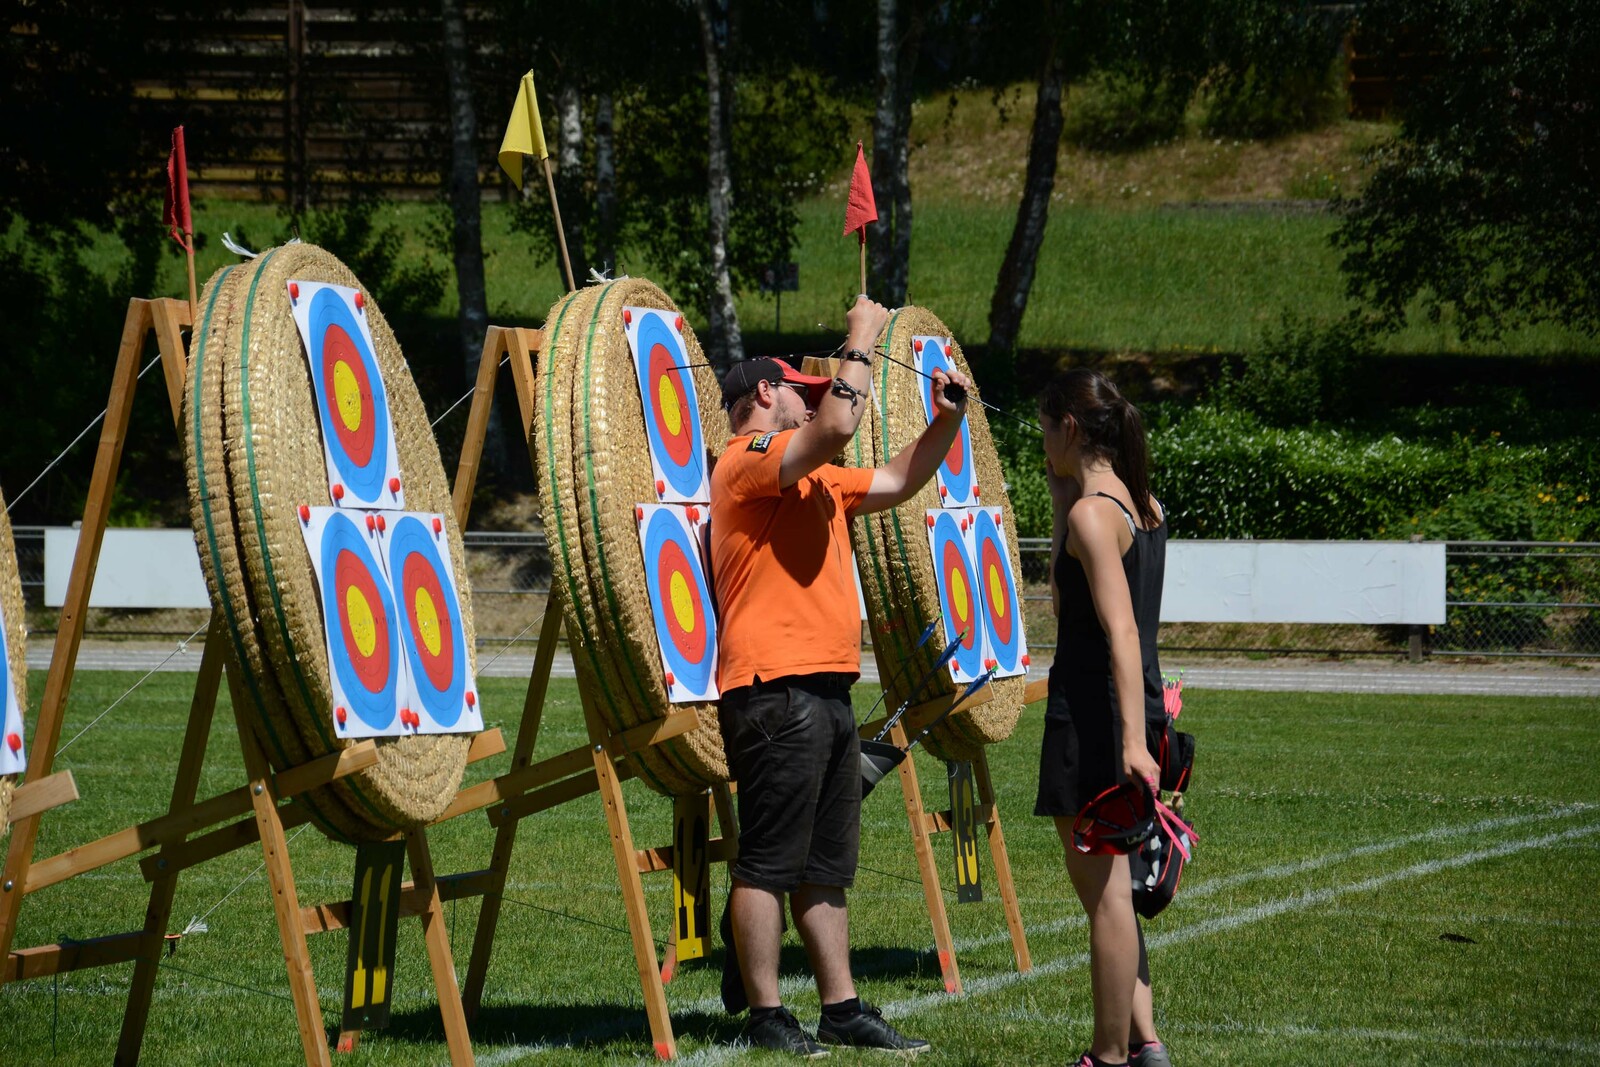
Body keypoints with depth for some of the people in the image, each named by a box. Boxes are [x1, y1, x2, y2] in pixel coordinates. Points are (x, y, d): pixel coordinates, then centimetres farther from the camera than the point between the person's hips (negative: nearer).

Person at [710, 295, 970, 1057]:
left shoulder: (814, 480, 24)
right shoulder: (750, 461, -6)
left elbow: (897, 481, 30)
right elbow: (838, 425, -22)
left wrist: (946, 421, 15)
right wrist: (861, 342, -9)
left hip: (826, 693, 10)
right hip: (778, 692, -10)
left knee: (826, 867, 12)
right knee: (769, 863, -7)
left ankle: (842, 1009, 15)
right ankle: (764, 1016, -4)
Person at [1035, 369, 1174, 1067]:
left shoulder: (1091, 514, -15)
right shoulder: (1145, 507, 11)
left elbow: (1121, 631, -23)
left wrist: (1131, 739, -29)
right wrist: (1062, 497, 18)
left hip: (1091, 713, -9)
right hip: (1134, 711, 9)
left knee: (1103, 890, -2)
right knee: (1107, 887, 18)